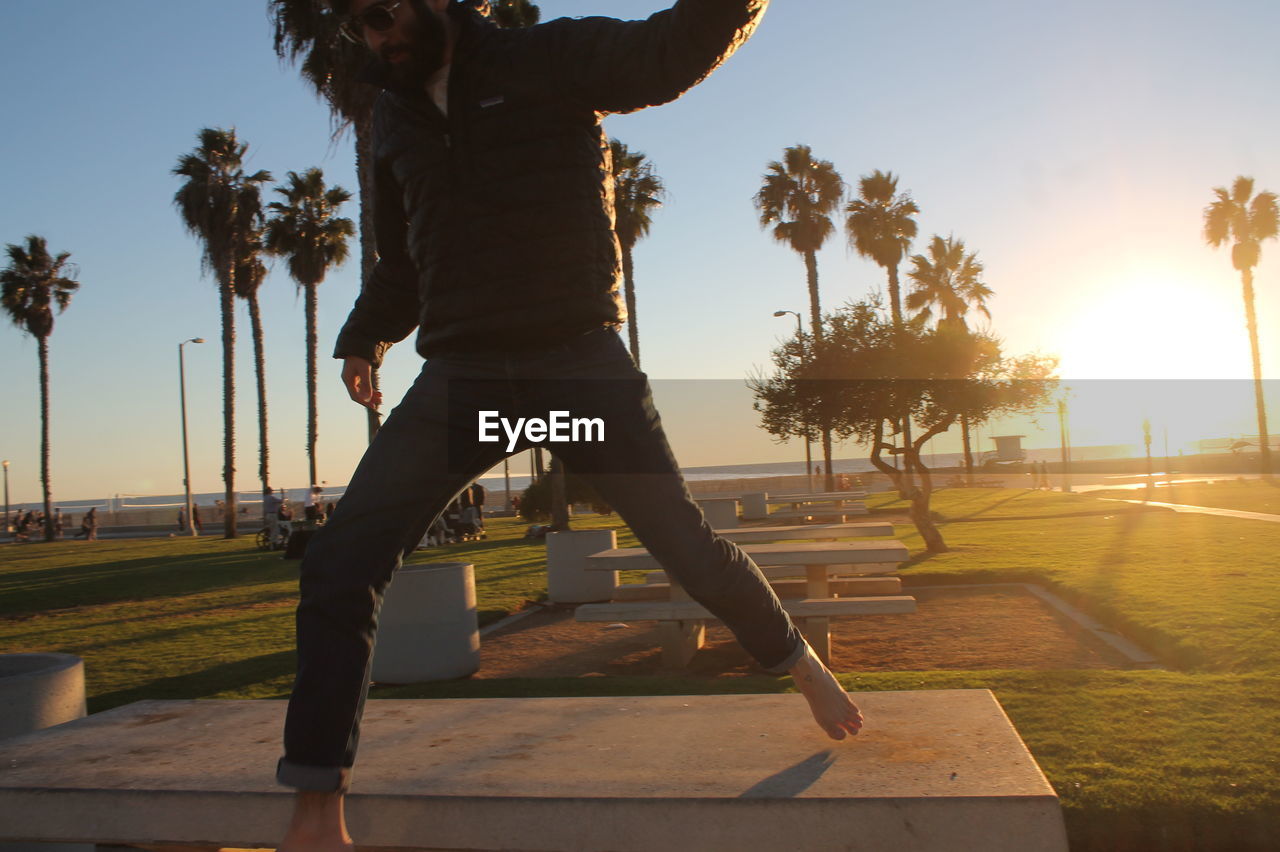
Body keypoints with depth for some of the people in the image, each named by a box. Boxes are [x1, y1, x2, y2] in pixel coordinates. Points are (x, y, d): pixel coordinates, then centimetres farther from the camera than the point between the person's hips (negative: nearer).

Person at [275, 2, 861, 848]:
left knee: (687, 543, 4)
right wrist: (366, 336, 14)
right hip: (460, 380, 4)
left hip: (581, 365, -3)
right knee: (340, 564, -9)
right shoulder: (396, 115, 16)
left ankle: (803, 665, 32)